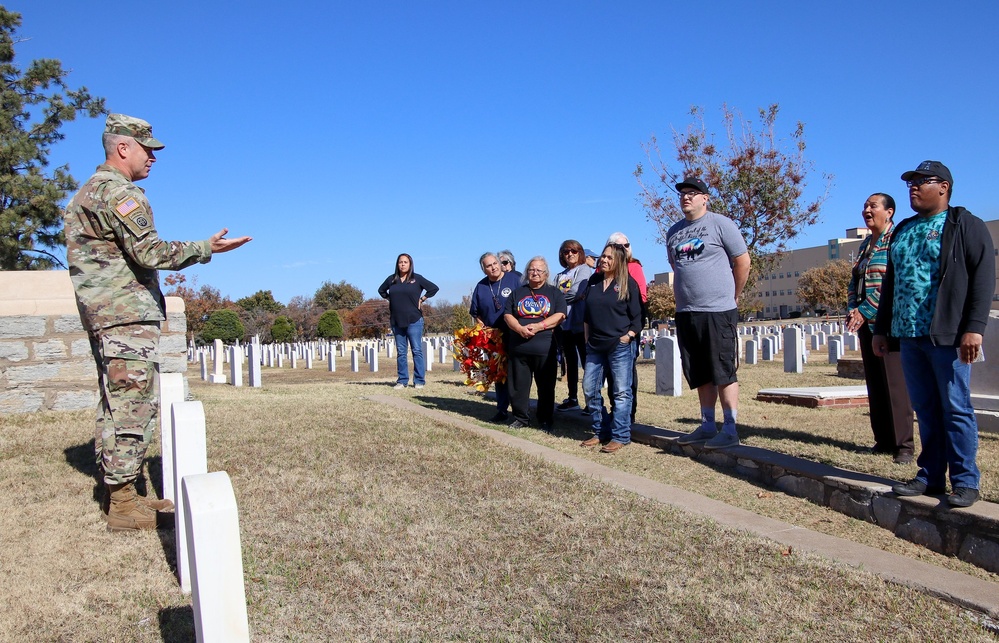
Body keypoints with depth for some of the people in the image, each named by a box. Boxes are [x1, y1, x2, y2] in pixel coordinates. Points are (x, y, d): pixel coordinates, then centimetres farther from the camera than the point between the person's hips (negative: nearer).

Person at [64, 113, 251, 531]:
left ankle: (116, 493, 20)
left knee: (116, 405, 13)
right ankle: (123, 504, -5)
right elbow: (148, 251, -20)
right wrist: (206, 248, -14)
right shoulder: (118, 192, -11)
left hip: (103, 316, 11)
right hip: (128, 315, -11)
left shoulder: (89, 192, 22)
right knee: (133, 406, -9)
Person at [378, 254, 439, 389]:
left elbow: (434, 288, 3)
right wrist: (390, 299, 12)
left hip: (414, 321, -3)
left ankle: (419, 381, 1)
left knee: (417, 350, -3)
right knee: (401, 352, 7)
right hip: (396, 321, 3)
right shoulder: (391, 279, 9)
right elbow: (381, 290, 26)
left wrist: (422, 299, 0)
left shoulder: (417, 278, 1)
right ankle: (402, 381, 11)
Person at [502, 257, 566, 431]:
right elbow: (507, 315, 8)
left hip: (545, 349, -2)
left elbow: (560, 315, -3)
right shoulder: (517, 293, 16)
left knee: (546, 387, 2)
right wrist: (519, 328, -12)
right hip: (518, 348, 2)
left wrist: (538, 326, -15)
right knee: (518, 385, 5)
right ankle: (520, 418, 17)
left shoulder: (555, 293, 9)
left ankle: (545, 421, 13)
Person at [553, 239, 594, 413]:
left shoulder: (584, 270, -1)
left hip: (579, 323, -7)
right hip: (564, 323, 7)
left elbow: (576, 292, -14)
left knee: (586, 361, -6)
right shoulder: (560, 276, 20)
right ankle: (572, 399, 18)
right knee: (570, 361, 11)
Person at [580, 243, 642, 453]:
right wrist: (587, 338, 13)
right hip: (595, 346, 6)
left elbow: (637, 316, -2)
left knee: (621, 392, -2)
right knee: (589, 389, 5)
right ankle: (601, 432, 17)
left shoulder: (628, 283, -2)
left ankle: (620, 436, 4)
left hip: (620, 346, -6)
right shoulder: (593, 281, 12)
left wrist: (628, 336, -11)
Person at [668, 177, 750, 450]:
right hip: (685, 312, 6)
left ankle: (730, 430, 3)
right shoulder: (674, 231, 13)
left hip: (718, 311, -6)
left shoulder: (721, 224, -3)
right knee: (700, 375, 12)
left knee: (724, 372, -3)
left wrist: (733, 297, 4)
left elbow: (743, 262, -2)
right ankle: (707, 426, 21)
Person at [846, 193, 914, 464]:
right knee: (874, 382, 9)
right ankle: (883, 440, 15)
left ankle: (903, 444, -3)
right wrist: (852, 309, 1)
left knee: (895, 382, -8)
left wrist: (866, 311, -17)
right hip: (865, 322, 8)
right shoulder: (865, 245, 18)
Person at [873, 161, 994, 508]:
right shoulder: (902, 231, 19)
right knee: (925, 410, 10)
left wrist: (974, 327, -18)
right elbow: (890, 282, 22)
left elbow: (983, 277, -9)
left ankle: (965, 482, 6)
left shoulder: (966, 225, -1)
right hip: (909, 336, 6)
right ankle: (930, 476, 17)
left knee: (955, 409, -2)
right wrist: (881, 329, 19)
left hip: (947, 336, -6)